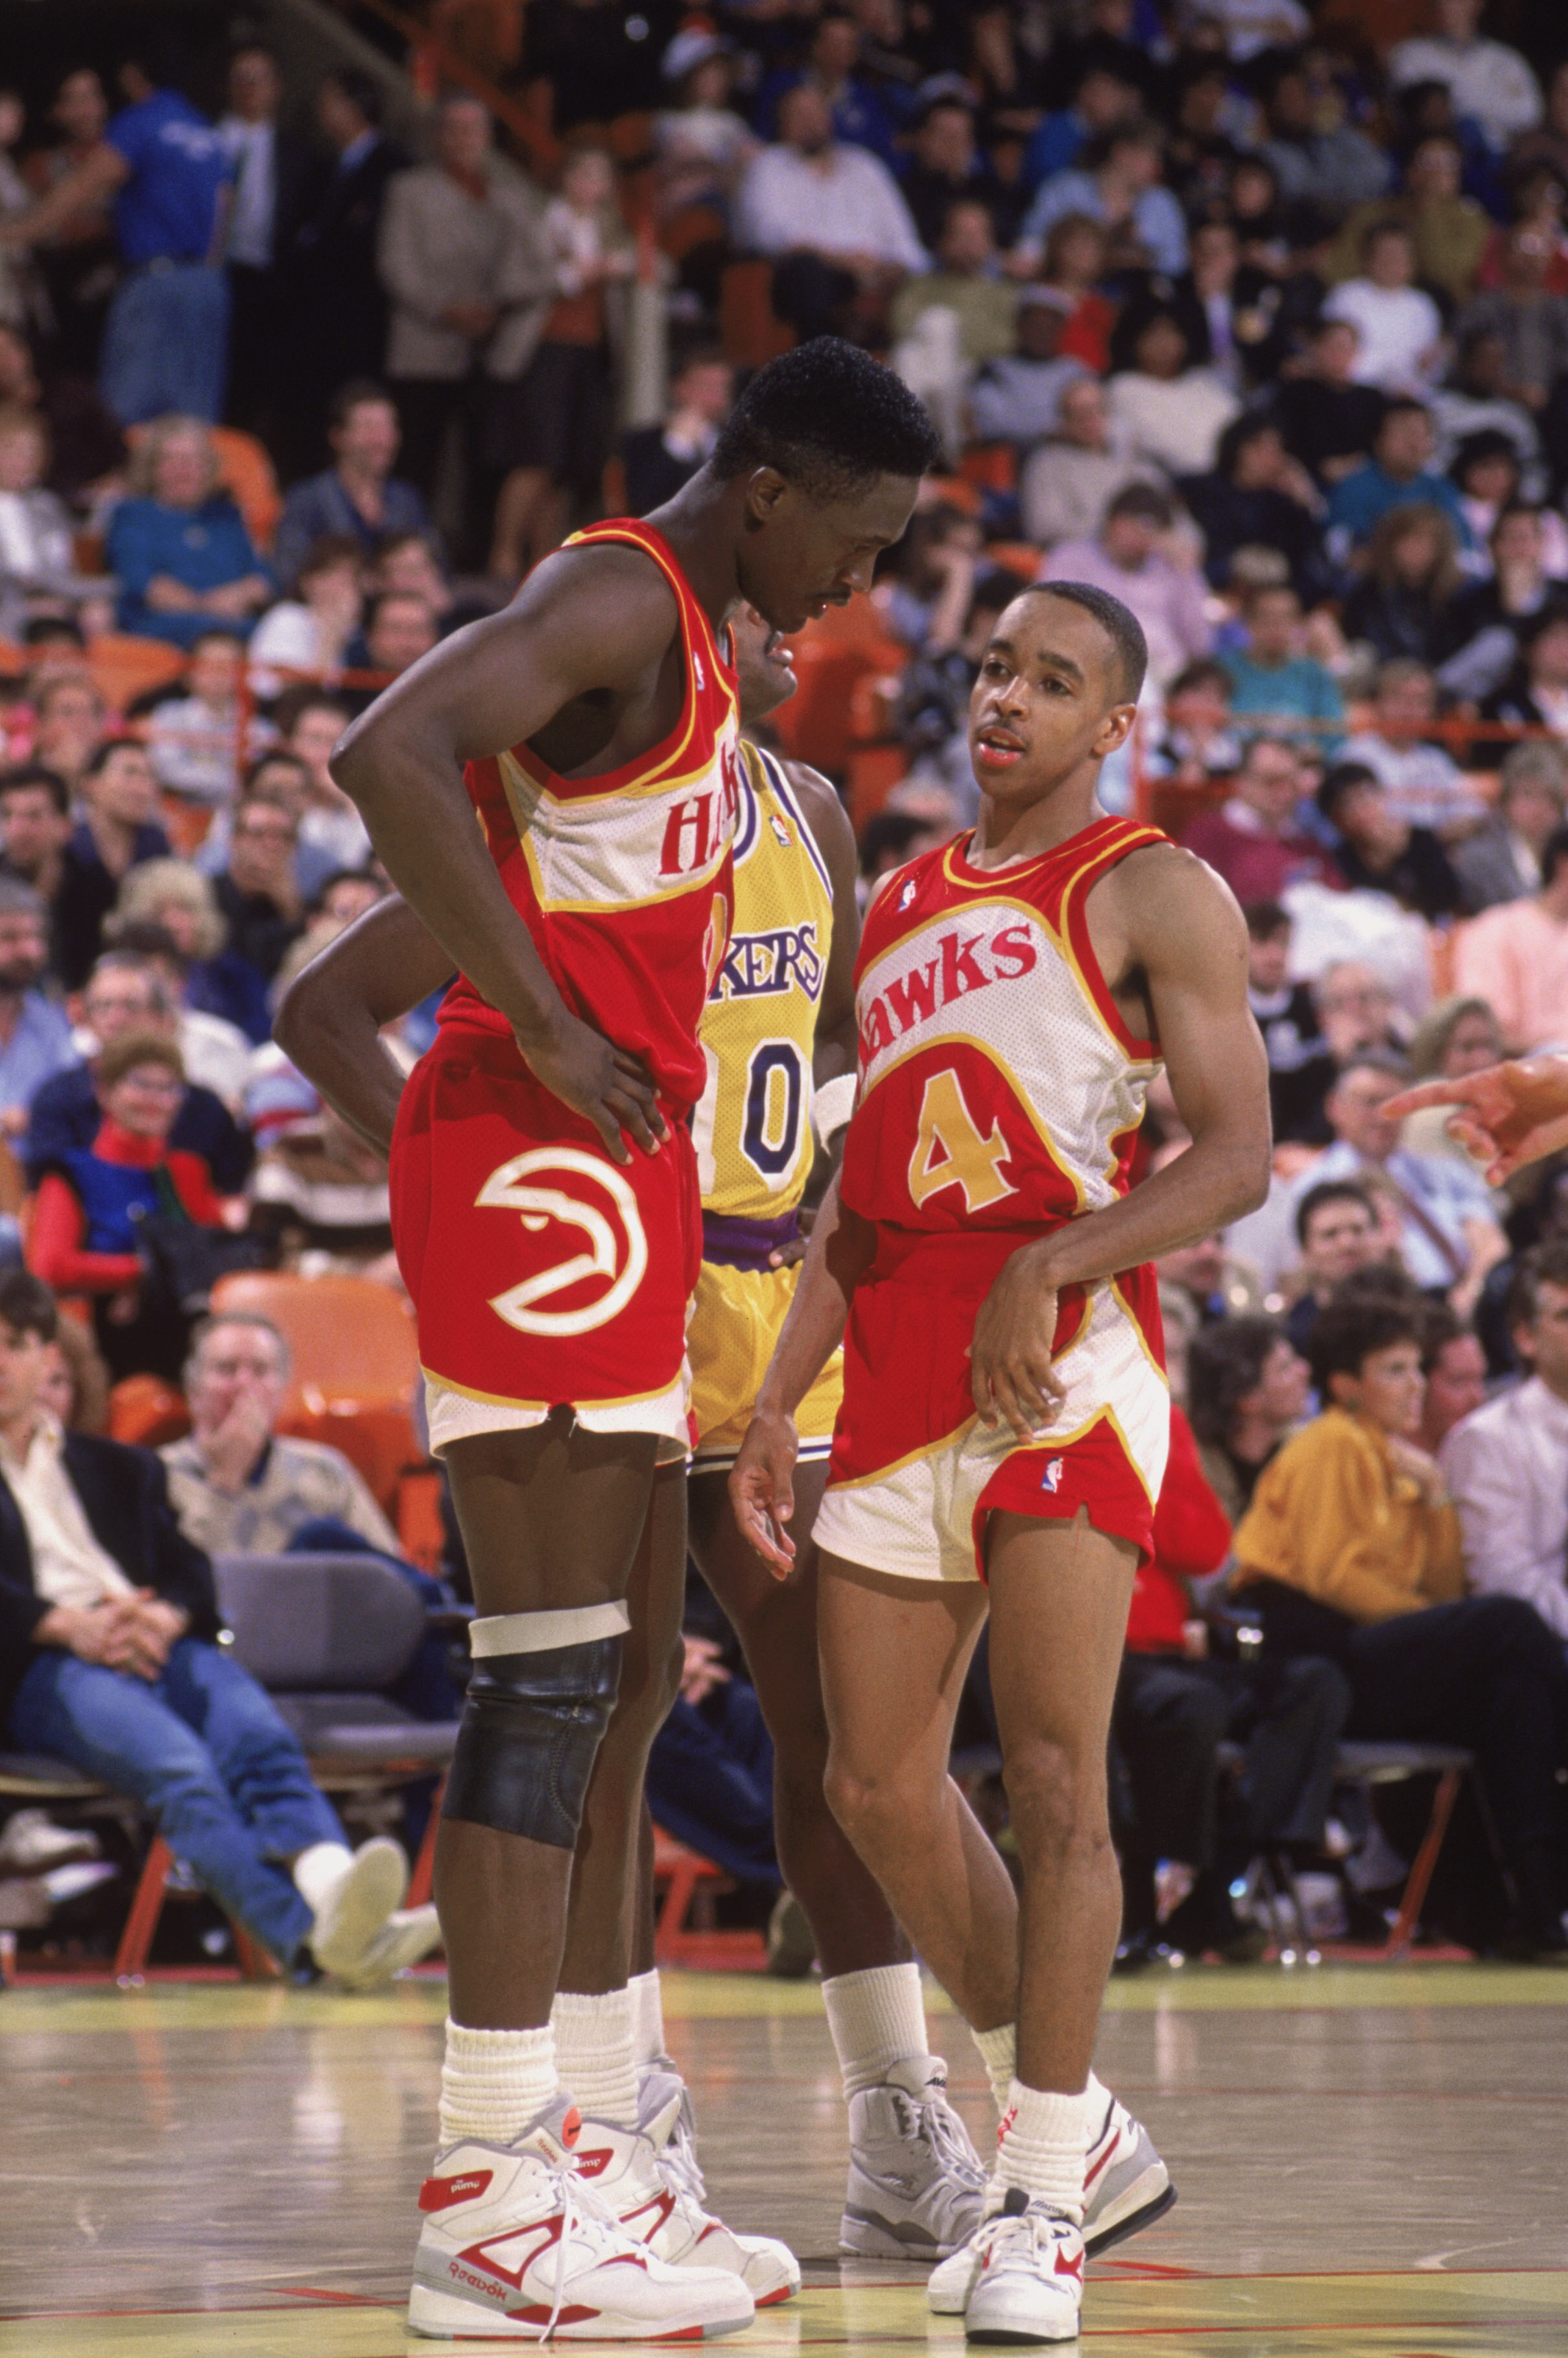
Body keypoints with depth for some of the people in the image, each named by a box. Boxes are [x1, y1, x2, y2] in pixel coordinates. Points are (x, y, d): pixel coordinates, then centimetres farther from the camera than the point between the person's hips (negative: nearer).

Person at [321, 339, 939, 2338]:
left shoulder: (680, 640, 19)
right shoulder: (615, 600, -13)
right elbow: (387, 762, -29)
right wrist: (548, 1028, -23)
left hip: (613, 1182, 11)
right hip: (540, 1171, -11)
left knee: (619, 1685, 13)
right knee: (550, 1679, -10)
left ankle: (597, 2139, 18)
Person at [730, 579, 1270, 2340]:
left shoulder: (1155, 895, 1)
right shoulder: (903, 908, 21)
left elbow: (1235, 1158, -8)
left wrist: (1050, 1271, -21)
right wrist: (779, 1400, 12)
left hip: (1064, 1353, -7)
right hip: (902, 1366, 7)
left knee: (1052, 1772, -13)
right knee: (878, 1783, 6)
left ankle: (1045, 2204, -9)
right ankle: (1051, 2116, 24)